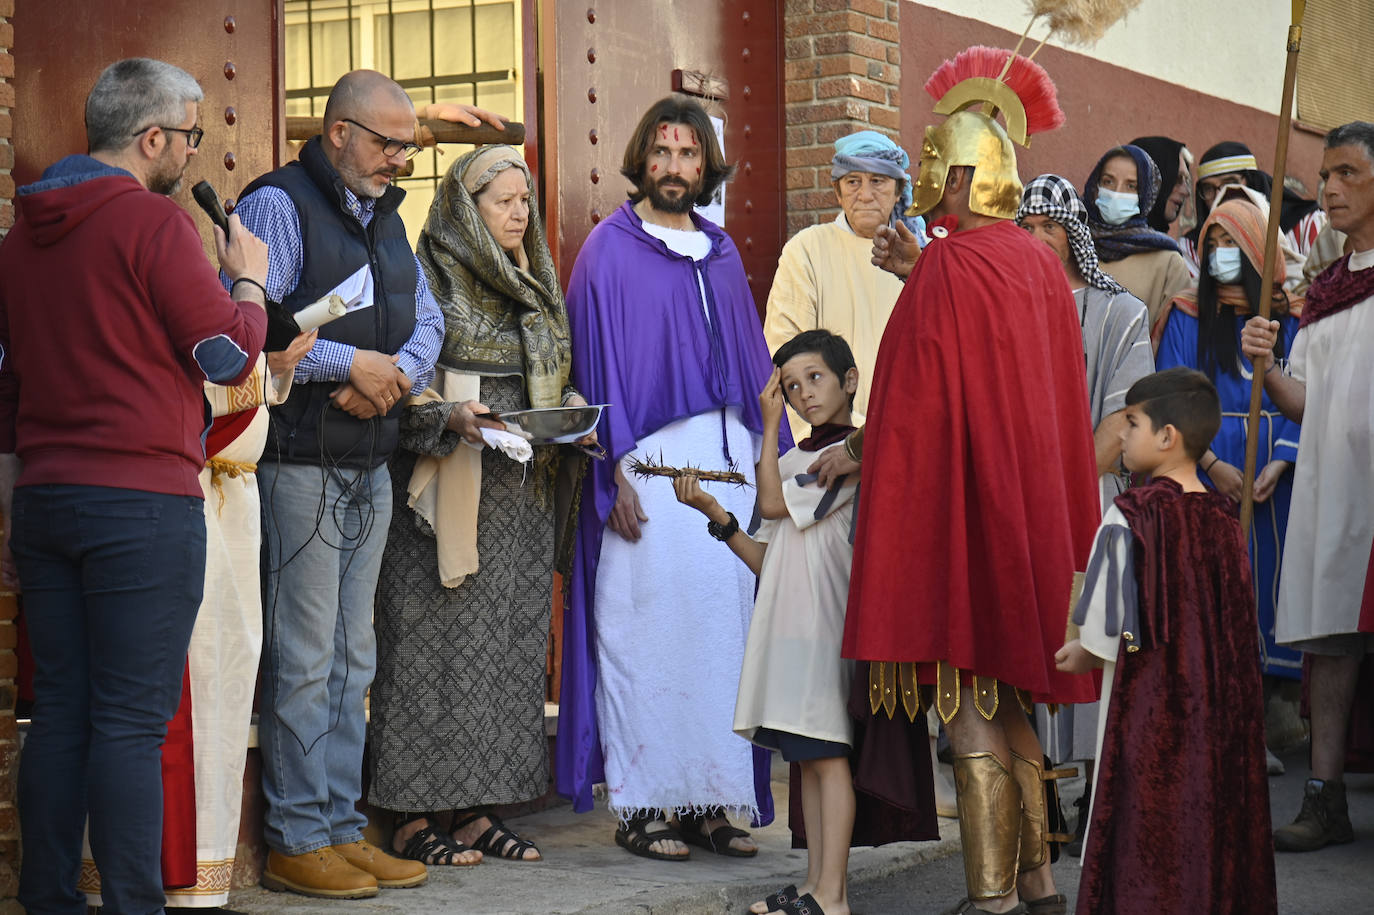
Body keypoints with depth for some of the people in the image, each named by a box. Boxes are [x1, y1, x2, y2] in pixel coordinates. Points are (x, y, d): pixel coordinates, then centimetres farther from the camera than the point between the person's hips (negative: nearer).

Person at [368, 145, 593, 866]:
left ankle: (477, 810, 12)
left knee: (507, 645, 6)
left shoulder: (536, 287, 17)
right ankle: (415, 818, -1)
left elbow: (557, 374, 22)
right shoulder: (431, 279, -5)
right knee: (436, 644, -6)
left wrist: (571, 405, 2)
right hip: (445, 492, -7)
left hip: (518, 493, 7)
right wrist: (451, 415, -23)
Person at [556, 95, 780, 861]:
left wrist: (769, 456, 10)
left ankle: (714, 797, 7)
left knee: (723, 622, 2)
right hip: (649, 460, -5)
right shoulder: (610, 249, 1)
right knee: (648, 627, -6)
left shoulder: (722, 253, 17)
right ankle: (642, 805, 0)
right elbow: (597, 364, -4)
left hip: (728, 459, 5)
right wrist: (616, 470, -13)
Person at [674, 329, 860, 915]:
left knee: (827, 751, -9)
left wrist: (769, 426, -4)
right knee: (808, 756, 10)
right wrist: (713, 511, 4)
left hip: (826, 618, -8)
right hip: (787, 617, 8)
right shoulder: (794, 462, 20)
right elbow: (766, 560, 16)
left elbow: (772, 503, -11)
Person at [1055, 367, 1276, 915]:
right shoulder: (1223, 519, 3)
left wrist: (1081, 657, 8)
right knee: (1213, 823, 12)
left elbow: (1107, 633, -15)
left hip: (1147, 711, -6)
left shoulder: (1129, 518, -14)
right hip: (1219, 711, 6)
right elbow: (1235, 627, 11)